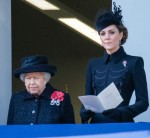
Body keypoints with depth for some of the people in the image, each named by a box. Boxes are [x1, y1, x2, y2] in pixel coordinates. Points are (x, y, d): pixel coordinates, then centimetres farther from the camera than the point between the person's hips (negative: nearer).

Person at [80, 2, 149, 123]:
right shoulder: (93, 64, 11)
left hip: (122, 124, -4)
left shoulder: (134, 62, -2)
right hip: (96, 123, 4)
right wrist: (85, 113, -10)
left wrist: (121, 112, -22)